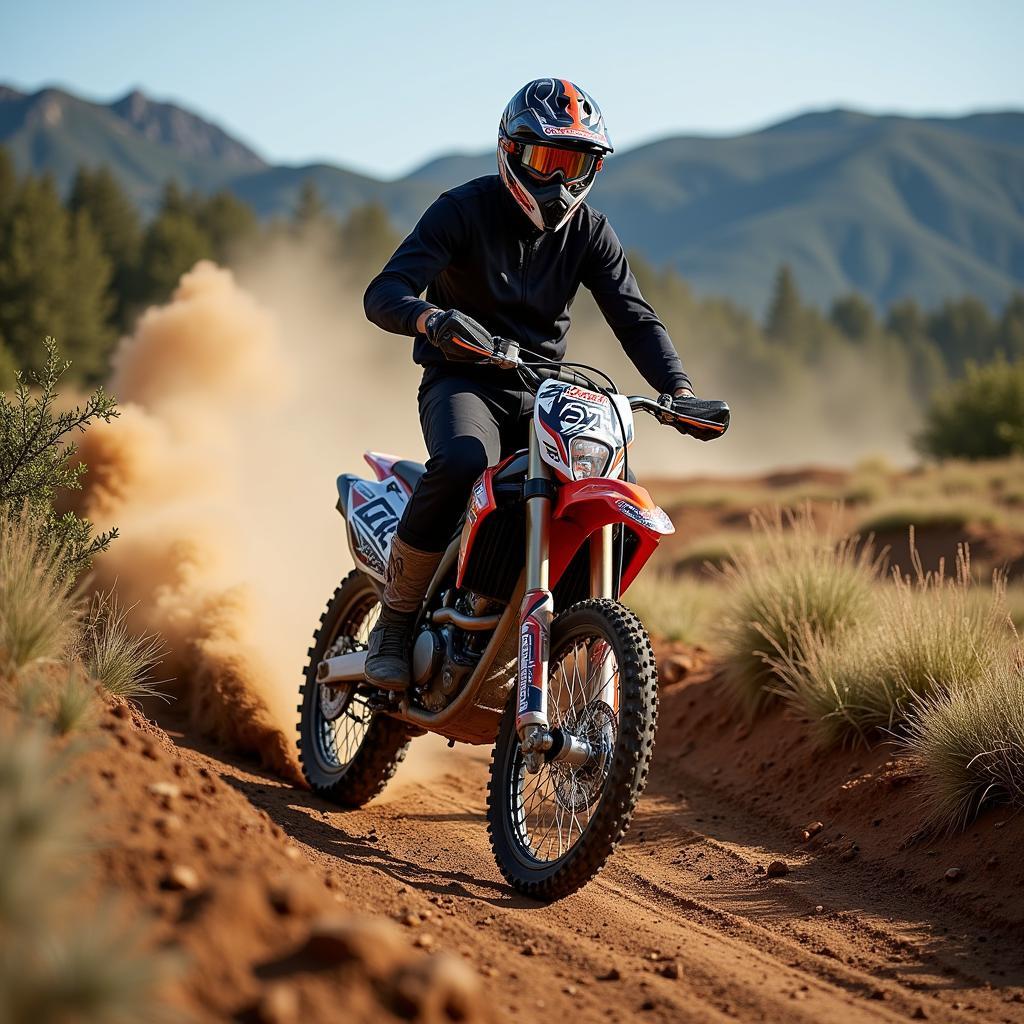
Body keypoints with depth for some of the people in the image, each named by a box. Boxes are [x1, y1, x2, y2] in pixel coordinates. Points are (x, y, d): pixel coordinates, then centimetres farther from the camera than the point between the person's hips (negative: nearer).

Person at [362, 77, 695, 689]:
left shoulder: (589, 231, 5)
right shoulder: (465, 210, -9)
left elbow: (634, 316, -1)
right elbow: (382, 294, -19)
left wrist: (679, 390, -19)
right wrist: (430, 318, -43)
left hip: (541, 388, 5)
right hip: (463, 379, -5)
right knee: (463, 463, -37)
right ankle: (395, 621, -21)